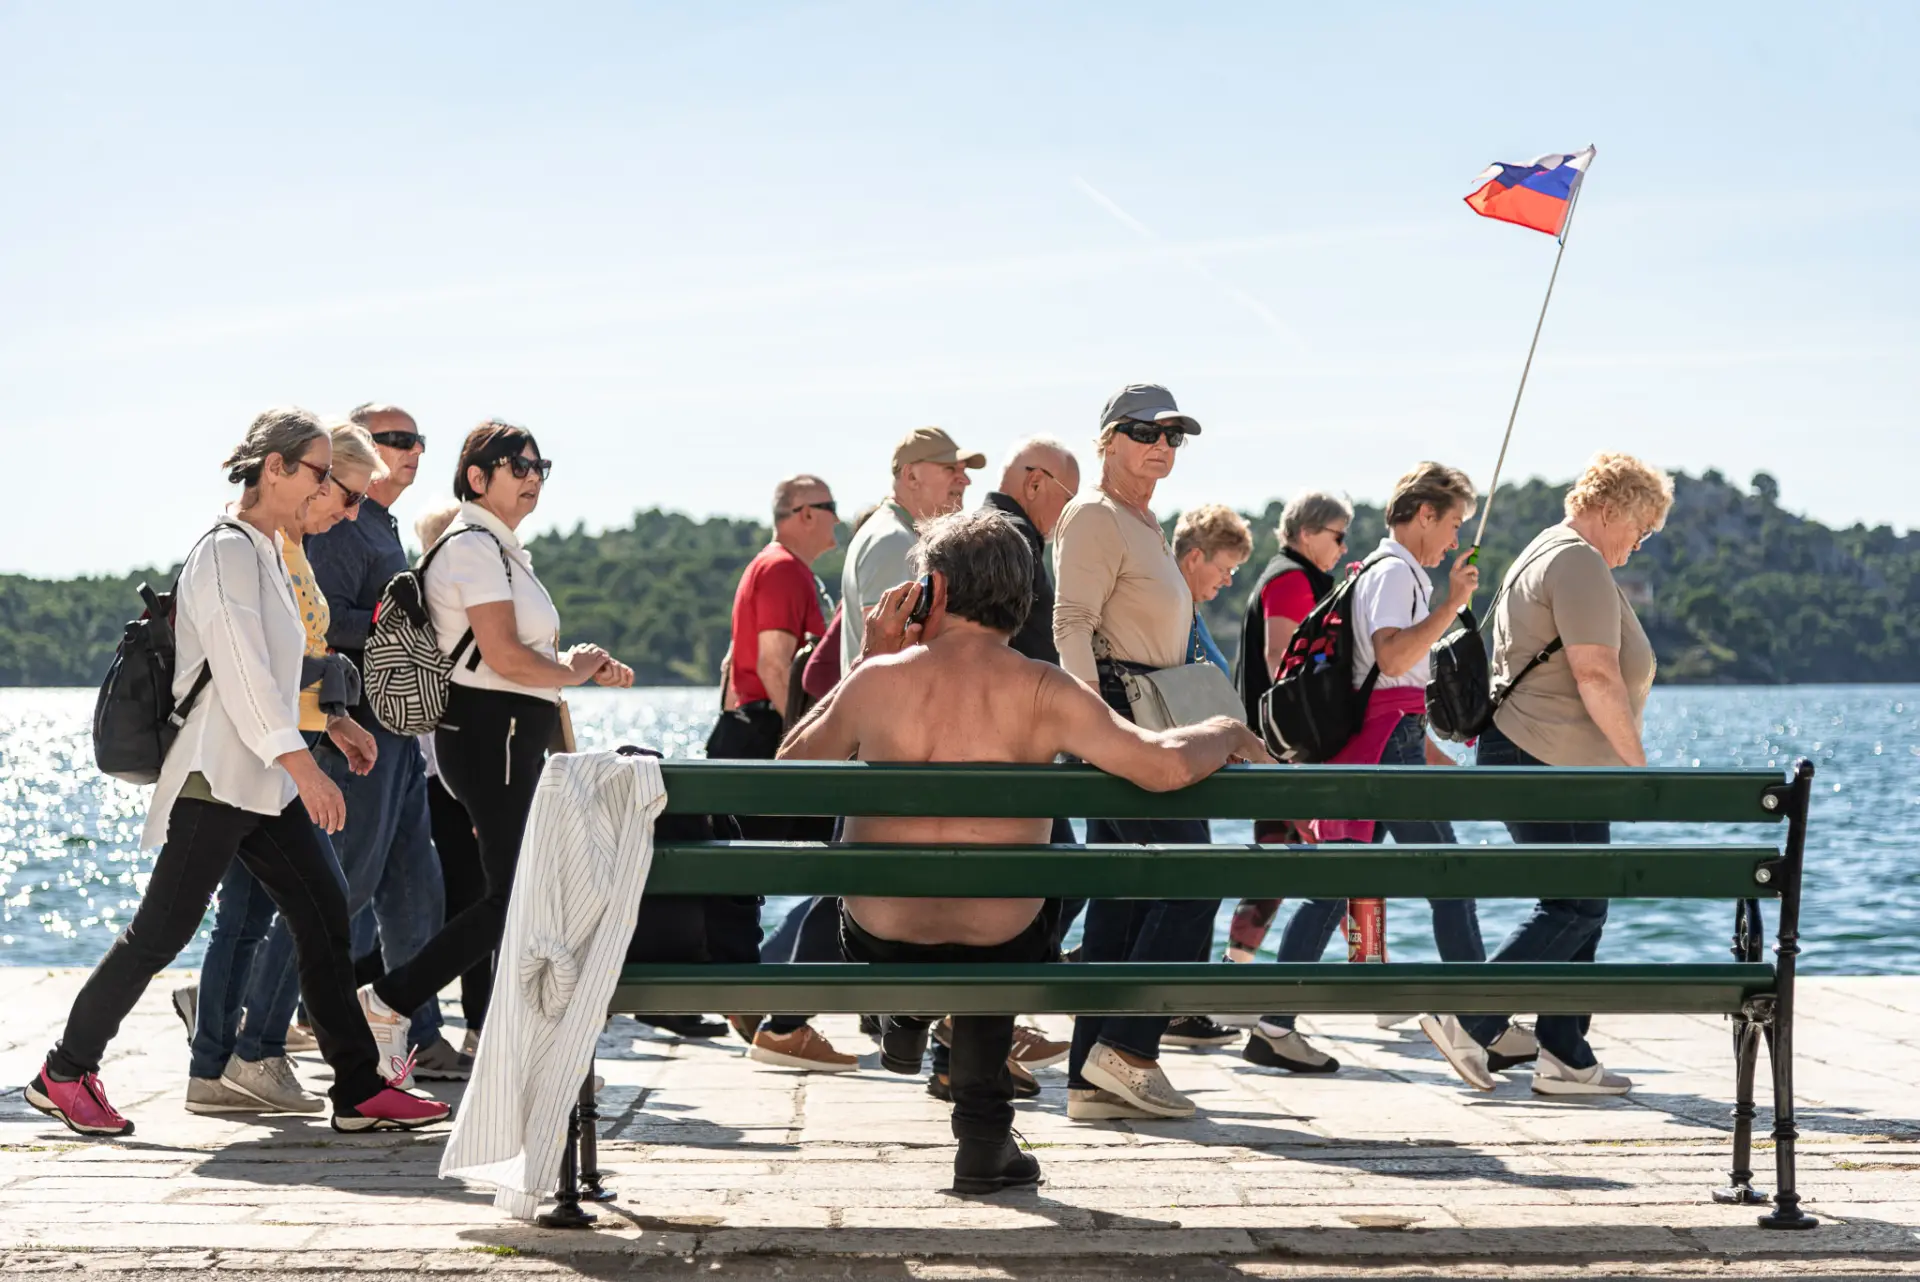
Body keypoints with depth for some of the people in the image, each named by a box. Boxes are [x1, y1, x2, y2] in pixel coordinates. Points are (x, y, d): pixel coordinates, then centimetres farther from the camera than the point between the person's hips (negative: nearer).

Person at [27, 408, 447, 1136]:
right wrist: (305, 768, -24)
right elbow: (243, 674, -21)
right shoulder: (227, 552, -13)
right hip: (215, 775, -10)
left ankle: (359, 1090, 4)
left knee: (324, 919, 3)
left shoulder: (267, 553, 15)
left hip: (264, 781, 10)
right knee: (161, 932, -4)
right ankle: (64, 1074, 9)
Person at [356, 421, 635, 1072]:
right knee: (511, 897, -11)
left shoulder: (504, 550, 20)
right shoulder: (474, 548, -13)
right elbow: (505, 657, -20)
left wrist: (591, 666, 10)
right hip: (489, 733, -10)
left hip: (514, 739, 10)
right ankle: (388, 1001, -5)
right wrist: (573, 671, -5)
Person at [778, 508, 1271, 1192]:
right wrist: (1226, 735, 0)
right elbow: (1163, 765, -22)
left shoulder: (880, 680, -11)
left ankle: (903, 1018, 41)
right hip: (997, 950, -1)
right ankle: (984, 1142, 35)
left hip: (879, 944, 1)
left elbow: (789, 769, 6)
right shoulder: (1042, 692, -14)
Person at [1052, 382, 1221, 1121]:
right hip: (1118, 711, -10)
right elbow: (1071, 625, -19)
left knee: (1121, 899, 6)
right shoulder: (1095, 517, -8)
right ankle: (1126, 1049, -12)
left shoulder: (1143, 523, 23)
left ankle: (1093, 1081, 7)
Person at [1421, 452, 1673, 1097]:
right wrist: (1635, 759, -13)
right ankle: (1469, 1019, -10)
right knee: (1575, 906, -10)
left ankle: (1566, 1057, 10)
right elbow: (1596, 675, -21)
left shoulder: (1545, 553, 22)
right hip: (1550, 761, -11)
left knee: (1578, 909, 10)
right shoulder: (1580, 563, -12)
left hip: (1526, 755, 11)